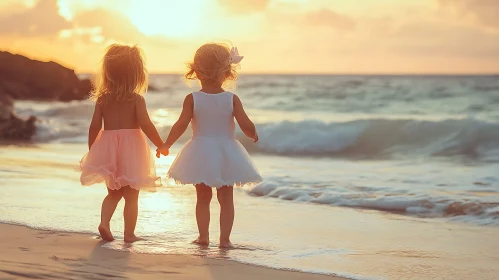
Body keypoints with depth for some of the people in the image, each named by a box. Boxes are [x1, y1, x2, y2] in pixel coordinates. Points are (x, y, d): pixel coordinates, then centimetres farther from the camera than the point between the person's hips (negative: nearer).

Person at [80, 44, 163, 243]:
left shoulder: (103, 99, 0)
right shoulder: (136, 99, -10)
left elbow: (95, 126, -1)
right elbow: (146, 124, -18)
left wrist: (91, 150, 11)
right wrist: (161, 144, -7)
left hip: (107, 149, 4)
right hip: (131, 150, -3)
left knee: (113, 192, 20)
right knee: (131, 195, 8)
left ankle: (104, 222, 1)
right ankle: (129, 233, 9)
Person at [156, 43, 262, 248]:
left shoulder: (192, 99, -9)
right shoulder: (232, 99, -10)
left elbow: (181, 125, -14)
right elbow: (246, 125, -14)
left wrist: (166, 145, -4)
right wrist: (253, 135, 8)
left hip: (200, 153, 1)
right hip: (226, 153, -1)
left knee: (203, 197, 16)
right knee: (226, 199, 9)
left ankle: (203, 235, 17)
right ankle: (225, 238, 5)